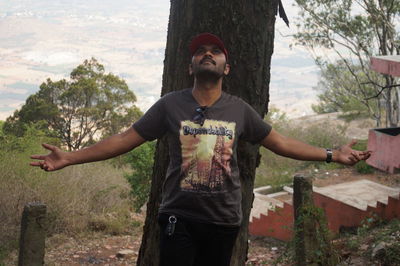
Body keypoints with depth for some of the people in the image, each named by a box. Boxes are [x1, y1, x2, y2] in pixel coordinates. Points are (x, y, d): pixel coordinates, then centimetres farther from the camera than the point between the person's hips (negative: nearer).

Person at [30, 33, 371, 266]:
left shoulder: (239, 109, 3)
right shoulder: (170, 105, -1)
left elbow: (281, 143, 8)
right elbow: (125, 140, 0)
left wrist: (332, 155, 1)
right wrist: (69, 157, -7)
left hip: (224, 219, 2)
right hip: (179, 216, -1)